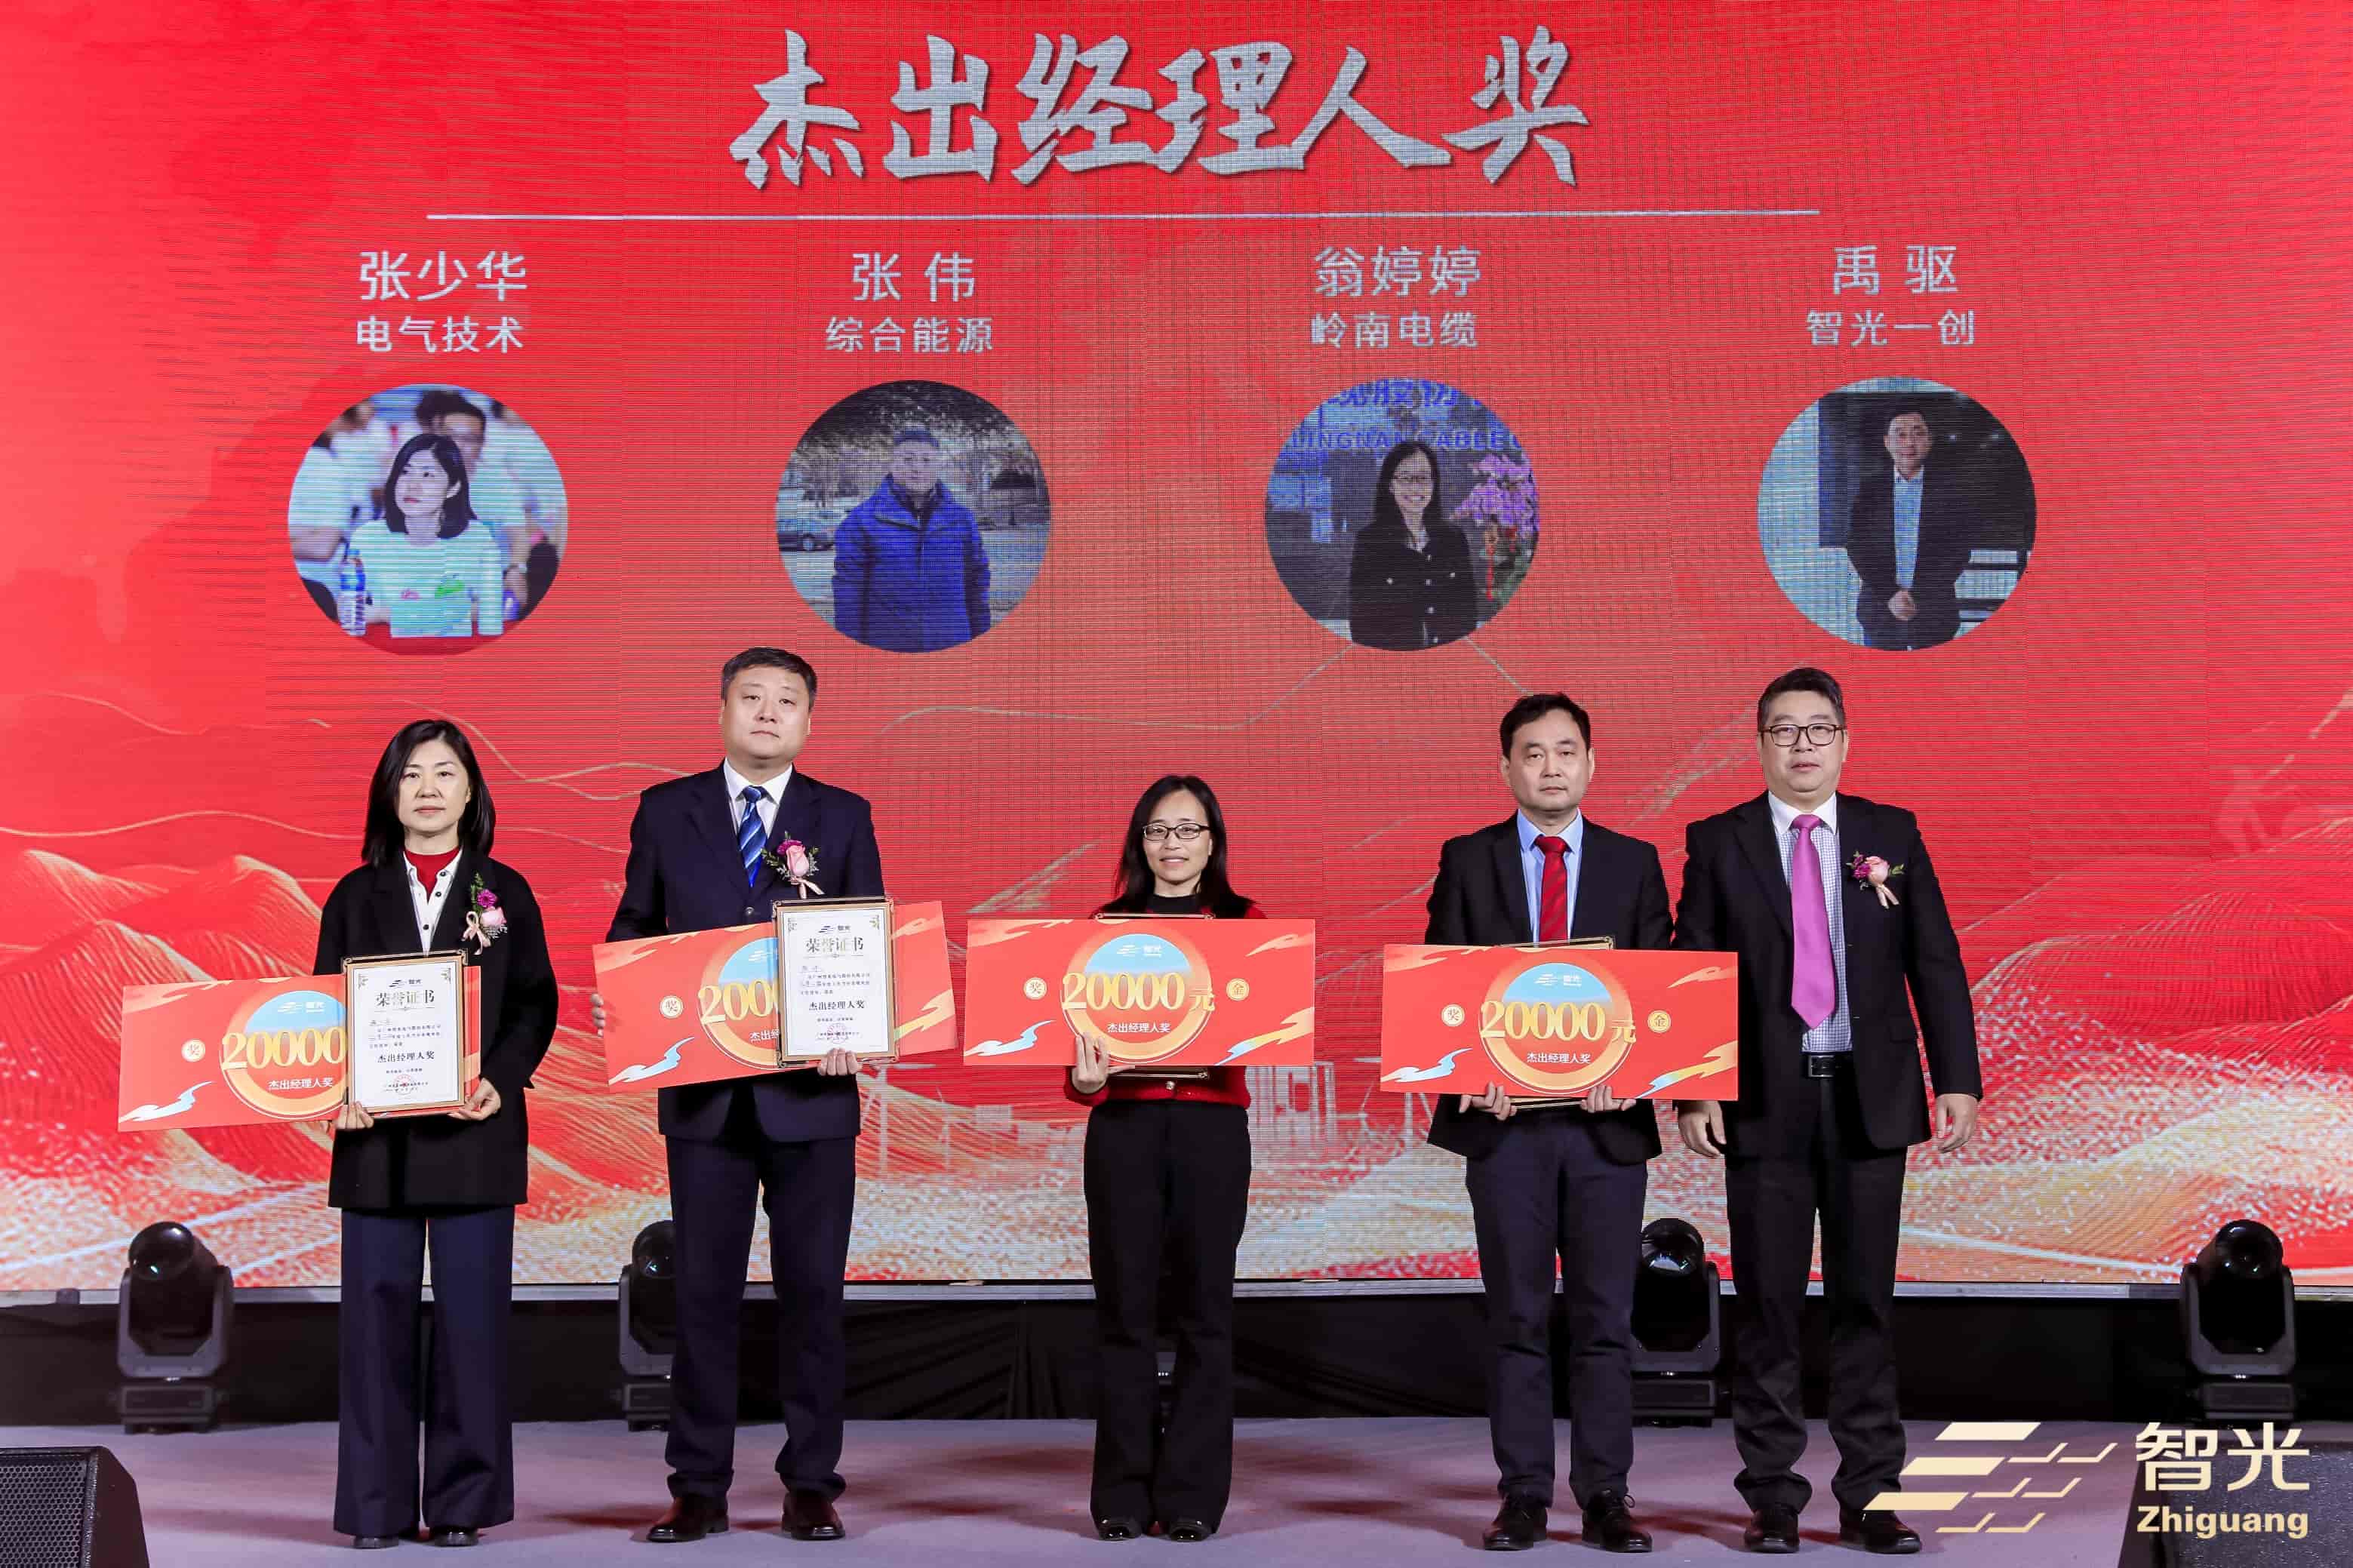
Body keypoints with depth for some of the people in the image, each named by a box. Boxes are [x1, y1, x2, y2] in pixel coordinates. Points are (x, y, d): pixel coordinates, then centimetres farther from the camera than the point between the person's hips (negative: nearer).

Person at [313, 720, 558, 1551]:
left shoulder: (503, 891, 8)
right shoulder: (357, 896, 11)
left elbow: (535, 1003, 5)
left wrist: (501, 1080, -12)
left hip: (475, 1131, -1)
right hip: (376, 1133, 1)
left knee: (471, 1315, 0)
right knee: (377, 1312, 1)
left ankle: (463, 1502, 8)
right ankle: (377, 1504, 10)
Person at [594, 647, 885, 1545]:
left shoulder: (843, 818, 6)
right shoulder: (666, 812, 7)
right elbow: (635, 927, 10)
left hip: (812, 1089, 0)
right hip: (703, 1089, 1)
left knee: (812, 1288, 4)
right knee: (703, 1290, 5)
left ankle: (811, 1485, 13)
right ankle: (700, 1488, 13)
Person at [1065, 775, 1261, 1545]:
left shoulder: (1245, 921, 9)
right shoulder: (1106, 924, 11)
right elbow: (1082, 1022, 5)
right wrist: (1083, 1077, -15)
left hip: (1212, 1120, 0)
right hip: (1123, 1122, 0)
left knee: (1203, 1304, 2)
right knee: (1124, 1304, 2)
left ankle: (1192, 1494, 10)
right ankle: (1124, 1494, 10)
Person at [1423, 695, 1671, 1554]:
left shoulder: (1634, 863, 9)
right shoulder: (1467, 861, 7)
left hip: (1607, 1118, 1)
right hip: (1503, 1116, 0)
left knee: (1605, 1317, 3)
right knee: (1517, 1316, 4)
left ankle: (1605, 1497, 10)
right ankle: (1523, 1494, 10)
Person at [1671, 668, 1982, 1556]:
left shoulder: (1891, 834, 7)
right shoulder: (1718, 843, 3)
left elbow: (1935, 964, 5)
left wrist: (1958, 1079, -3)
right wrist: (1693, 1091, -8)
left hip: (1870, 1100, 1)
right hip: (1764, 1104, -1)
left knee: (1866, 1300, 6)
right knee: (1768, 1304, 3)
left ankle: (1868, 1498, 13)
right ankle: (1773, 1497, 12)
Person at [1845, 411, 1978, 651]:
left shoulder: (1948, 486, 2)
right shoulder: (1870, 485, 5)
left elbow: (1958, 552, -2)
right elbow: (1856, 545, 1)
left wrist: (1919, 596, -11)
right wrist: (1889, 595, -10)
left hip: (1935, 613, -1)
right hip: (1879, 609, 1)